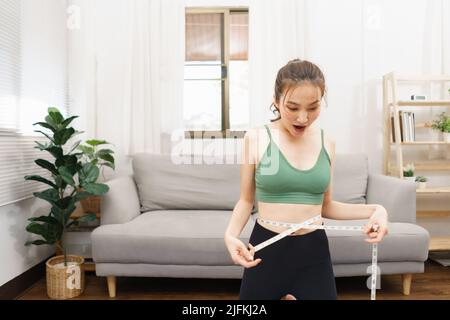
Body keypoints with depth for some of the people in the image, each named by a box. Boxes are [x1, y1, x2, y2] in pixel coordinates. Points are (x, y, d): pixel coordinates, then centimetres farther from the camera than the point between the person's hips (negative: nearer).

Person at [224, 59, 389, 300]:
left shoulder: (327, 143, 1)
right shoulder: (256, 139, -7)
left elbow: (325, 206, 8)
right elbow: (246, 201, 0)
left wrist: (373, 210, -5)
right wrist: (230, 234, -17)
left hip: (313, 251, 2)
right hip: (266, 250, -2)